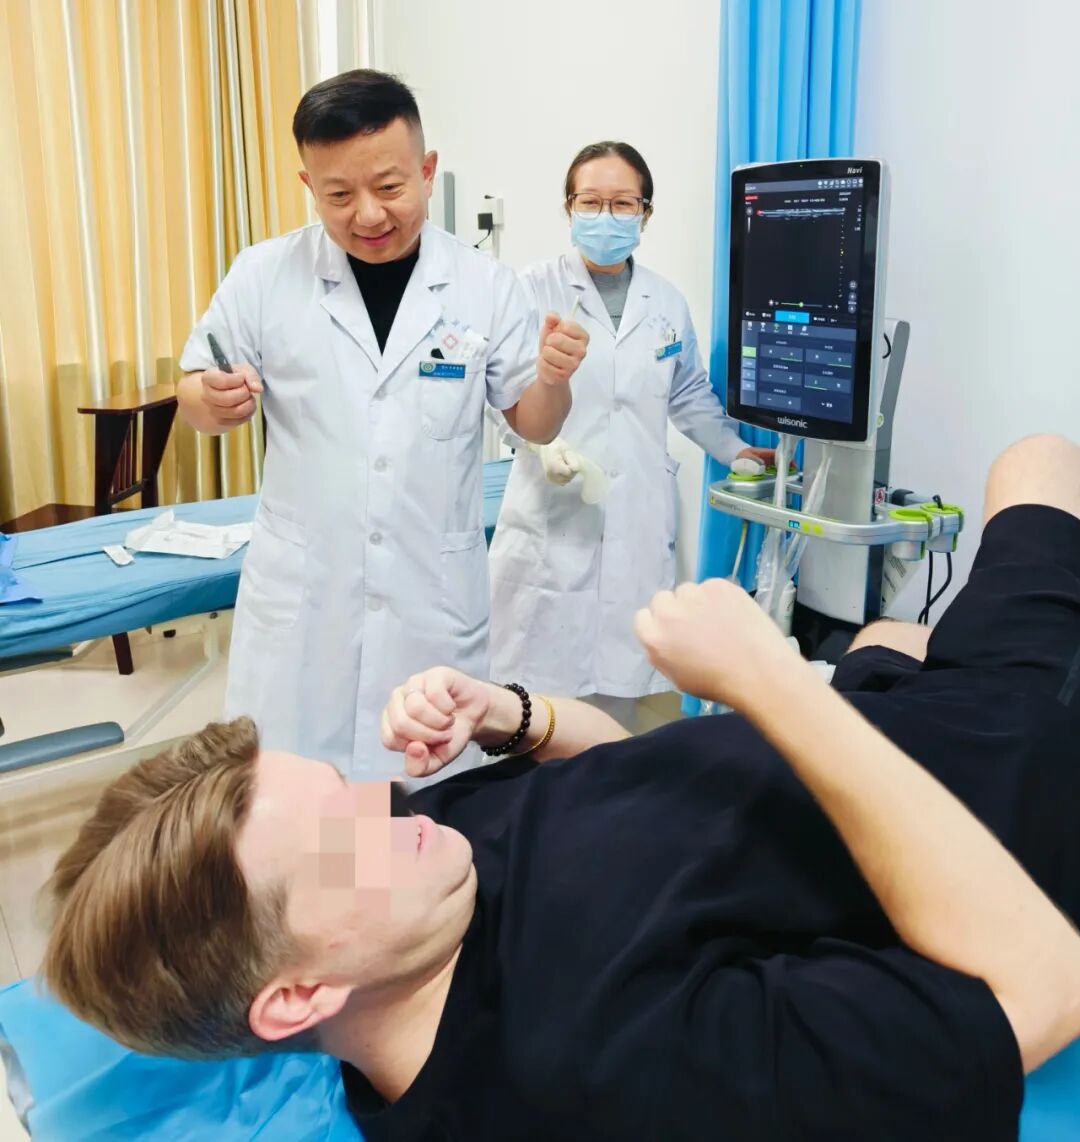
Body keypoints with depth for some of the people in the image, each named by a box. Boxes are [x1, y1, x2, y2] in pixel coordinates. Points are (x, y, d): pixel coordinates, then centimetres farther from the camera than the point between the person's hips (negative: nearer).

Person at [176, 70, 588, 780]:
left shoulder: (486, 286, -4)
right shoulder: (264, 276, -5)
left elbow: (533, 426, 3)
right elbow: (197, 404, 4)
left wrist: (553, 379, -20)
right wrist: (214, 401, -20)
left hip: (435, 595, 0)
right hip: (301, 596, 0)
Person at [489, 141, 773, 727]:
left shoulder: (667, 302, 12)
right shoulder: (536, 290, -3)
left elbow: (690, 395, 24)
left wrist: (737, 448, 21)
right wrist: (543, 443, -25)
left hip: (638, 524, 4)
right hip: (554, 519, -4)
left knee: (622, 689, 7)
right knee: (539, 691, -1)